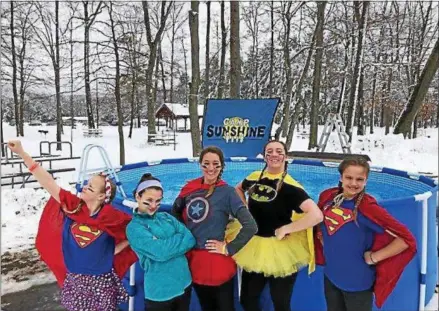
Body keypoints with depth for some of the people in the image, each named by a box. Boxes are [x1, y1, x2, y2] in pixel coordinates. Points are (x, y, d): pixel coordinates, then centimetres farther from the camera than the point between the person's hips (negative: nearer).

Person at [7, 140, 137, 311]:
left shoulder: (112, 217, -16)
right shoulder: (72, 206, -9)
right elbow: (48, 182, -12)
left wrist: (115, 250, -11)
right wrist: (21, 153, -14)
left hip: (101, 282, -3)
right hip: (74, 280, 3)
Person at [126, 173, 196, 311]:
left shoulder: (166, 217, 5)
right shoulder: (134, 227, -11)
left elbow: (190, 239, -4)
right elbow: (160, 252, -22)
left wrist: (168, 245, -16)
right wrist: (179, 239, -8)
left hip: (185, 284, 5)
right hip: (160, 293, -5)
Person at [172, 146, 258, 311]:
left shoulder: (227, 191, -15)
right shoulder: (191, 188, -3)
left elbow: (251, 226, -21)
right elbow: (175, 212, 15)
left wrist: (229, 249, -16)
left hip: (217, 264, -4)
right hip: (193, 261, 4)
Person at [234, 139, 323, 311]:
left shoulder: (290, 186, -18)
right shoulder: (254, 178, -2)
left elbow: (316, 215, -28)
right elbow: (239, 189, 22)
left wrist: (285, 229, -22)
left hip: (280, 252, -5)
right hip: (253, 247, 5)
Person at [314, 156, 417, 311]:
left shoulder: (368, 208, -22)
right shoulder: (328, 197, -7)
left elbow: (406, 239, -22)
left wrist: (374, 257, -18)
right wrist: (323, 241, 4)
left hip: (357, 282, -5)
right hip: (330, 275, 5)